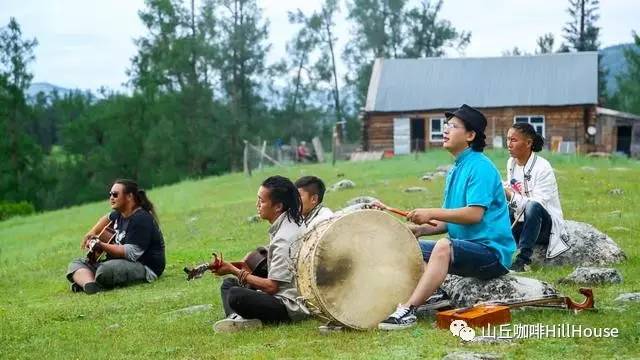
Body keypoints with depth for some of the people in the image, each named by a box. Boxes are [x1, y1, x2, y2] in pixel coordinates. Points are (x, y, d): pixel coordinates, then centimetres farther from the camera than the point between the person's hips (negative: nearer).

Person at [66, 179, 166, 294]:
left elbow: (131, 253, -27)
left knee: (106, 270, -39)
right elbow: (108, 218, 36)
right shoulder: (121, 213, 10)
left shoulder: (141, 220, -19)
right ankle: (89, 284, -29)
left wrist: (102, 246, -22)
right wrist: (92, 232, 21)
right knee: (76, 264, 4)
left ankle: (83, 282, -6)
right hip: (120, 262, 10)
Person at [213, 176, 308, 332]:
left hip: (291, 306, -11)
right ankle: (237, 319, -9)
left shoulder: (284, 238, -22)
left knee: (236, 296, -33)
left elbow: (272, 287, -20)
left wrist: (234, 271, -12)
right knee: (228, 284, 17)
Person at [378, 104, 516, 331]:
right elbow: (450, 221, 18)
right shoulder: (455, 170, 16)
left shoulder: (480, 167, -12)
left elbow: (474, 214, -23)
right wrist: (420, 229, 2)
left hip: (492, 251, -10)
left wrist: (432, 213, -20)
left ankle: (408, 311, -38)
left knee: (444, 247, -35)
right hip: (466, 248, 10)